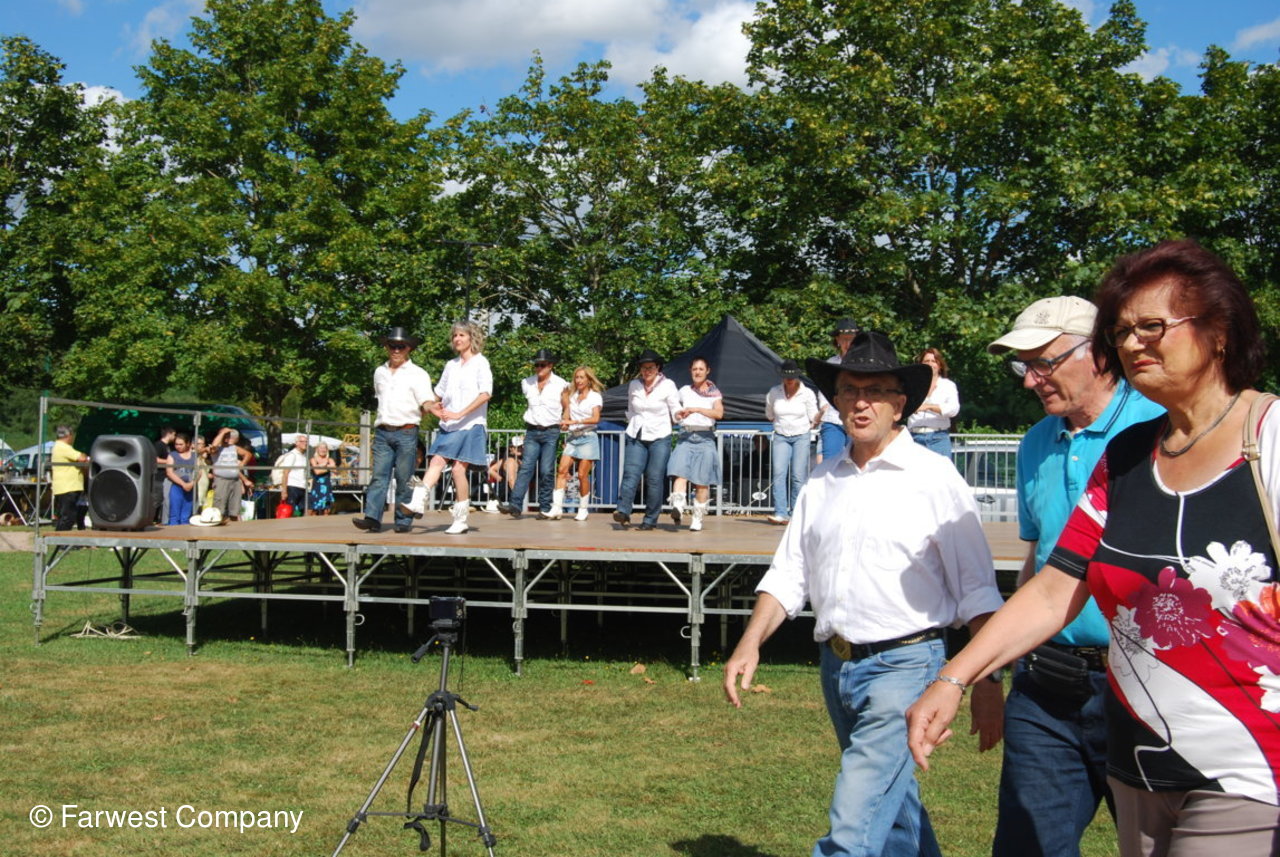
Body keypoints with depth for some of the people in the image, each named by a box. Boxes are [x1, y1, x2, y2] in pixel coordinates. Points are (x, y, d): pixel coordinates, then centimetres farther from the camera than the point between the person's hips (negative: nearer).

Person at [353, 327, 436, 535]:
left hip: (406, 433, -4)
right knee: (378, 476, -6)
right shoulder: (379, 372, 16)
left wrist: (433, 408, -31)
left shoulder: (418, 374, 1)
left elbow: (426, 402, -10)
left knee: (404, 479, -2)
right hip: (382, 432, 4)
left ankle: (403, 521, 3)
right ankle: (372, 518, -13)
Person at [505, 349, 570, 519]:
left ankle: (545, 508, 6)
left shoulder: (560, 385, -1)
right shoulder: (527, 383, 8)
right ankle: (516, 505, -18)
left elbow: (566, 409, 9)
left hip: (551, 432, -2)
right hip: (532, 431, 2)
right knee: (526, 467, -10)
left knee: (547, 471, -3)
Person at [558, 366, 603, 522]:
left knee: (582, 475, -6)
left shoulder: (595, 396, 1)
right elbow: (566, 415, 17)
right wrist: (565, 423, -7)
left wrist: (574, 422, -19)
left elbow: (595, 419, -11)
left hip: (588, 437, -4)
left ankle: (583, 509, 6)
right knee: (562, 470, -10)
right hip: (572, 437, 4)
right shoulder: (572, 395, 16)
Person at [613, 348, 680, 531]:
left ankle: (650, 520, 0)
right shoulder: (633, 385, 10)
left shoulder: (668, 385, 0)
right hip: (635, 436, 2)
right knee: (631, 473, -14)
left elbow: (676, 411, 0)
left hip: (659, 438, -2)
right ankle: (623, 512, -22)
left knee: (654, 478, -6)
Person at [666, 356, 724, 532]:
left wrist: (696, 409, -18)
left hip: (705, 438, -1)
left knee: (702, 481, -1)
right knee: (680, 472, -21)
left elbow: (719, 413, -10)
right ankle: (678, 507, -37)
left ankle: (697, 518, 8)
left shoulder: (714, 393, 9)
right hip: (685, 436, 1)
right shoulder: (684, 391, 15)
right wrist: (678, 414, 7)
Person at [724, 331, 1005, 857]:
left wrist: (987, 684, -9)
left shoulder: (934, 478, -7)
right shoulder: (822, 481, 9)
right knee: (892, 807, 21)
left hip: (903, 663, -6)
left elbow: (977, 592, -6)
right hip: (836, 665, 6)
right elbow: (788, 573, 11)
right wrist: (750, 644, -1)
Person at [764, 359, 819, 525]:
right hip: (781, 437, 2)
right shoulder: (773, 392, 4)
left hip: (801, 437, -1)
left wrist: (822, 412, -7)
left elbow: (813, 418, 5)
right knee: (779, 473, -12)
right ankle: (781, 513, -14)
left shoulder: (807, 393, -1)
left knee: (798, 476, -6)